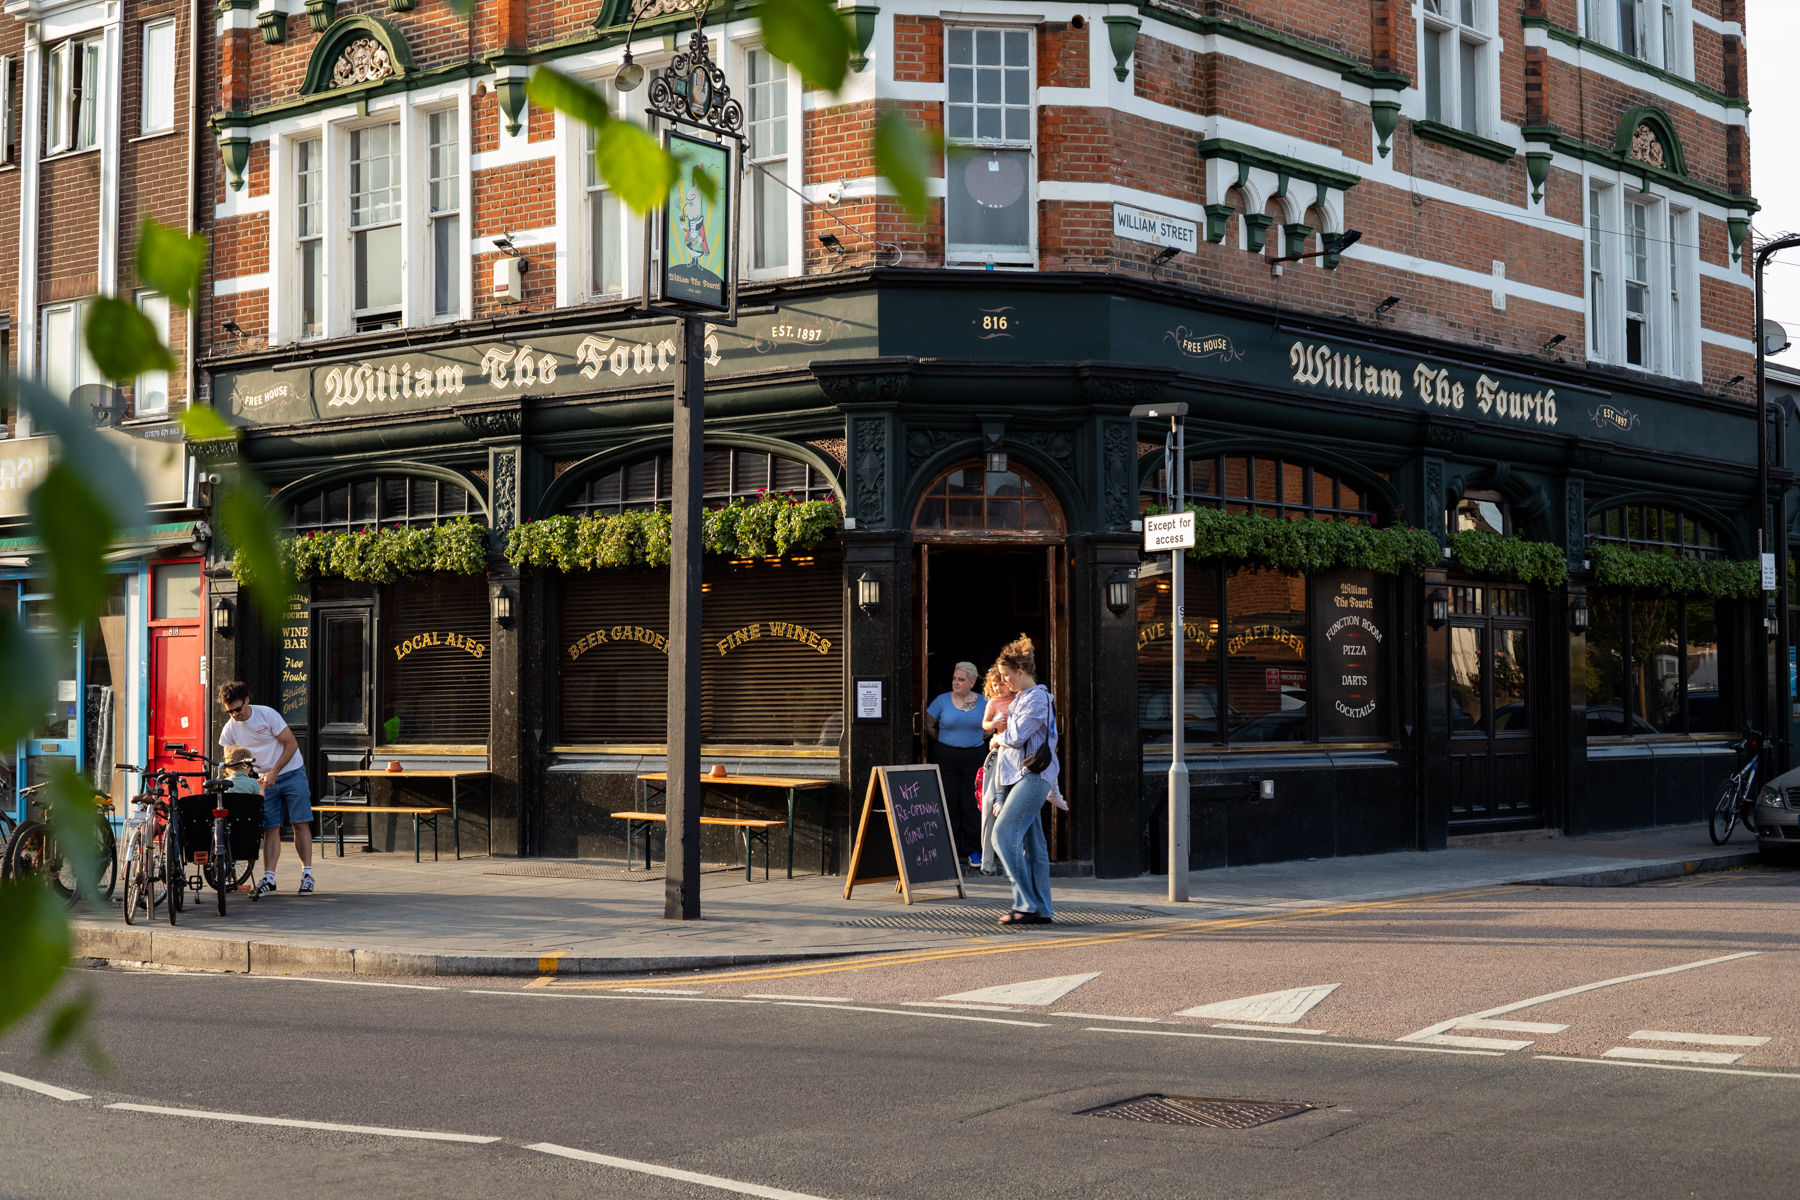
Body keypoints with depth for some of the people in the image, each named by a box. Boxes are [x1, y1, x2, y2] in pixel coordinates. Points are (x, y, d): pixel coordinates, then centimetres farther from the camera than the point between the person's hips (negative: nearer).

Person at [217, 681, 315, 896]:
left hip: (291, 772, -3)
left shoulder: (267, 715, -15)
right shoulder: (229, 730, -4)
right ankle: (268, 878, -4)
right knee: (271, 829, -4)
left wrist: (274, 772, -17)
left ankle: (307, 874, -5)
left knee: (301, 824, -7)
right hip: (265, 781, 3)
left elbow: (291, 745, -12)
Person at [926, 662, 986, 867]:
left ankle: (973, 850, 7)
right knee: (948, 804, 1)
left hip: (974, 756, 0)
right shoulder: (942, 700, 1)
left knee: (972, 804, 0)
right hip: (947, 757, 0)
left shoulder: (983, 702, 5)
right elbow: (929, 725, 9)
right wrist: (946, 741, 8)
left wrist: (979, 739, 8)